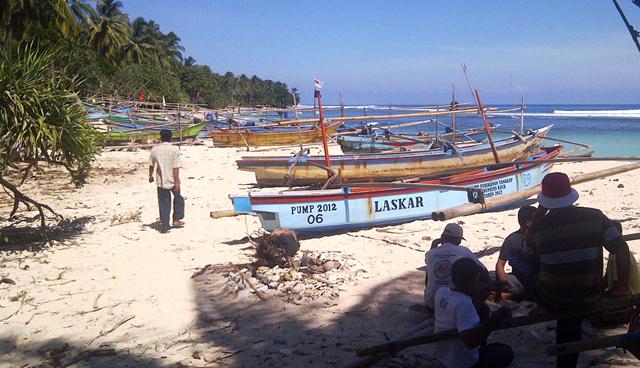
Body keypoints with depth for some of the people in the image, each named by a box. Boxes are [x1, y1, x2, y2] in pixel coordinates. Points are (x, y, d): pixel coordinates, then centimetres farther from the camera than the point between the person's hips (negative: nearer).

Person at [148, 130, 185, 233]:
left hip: (161, 181, 2)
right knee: (178, 199, 21)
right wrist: (177, 182, -13)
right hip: (172, 180, -2)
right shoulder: (175, 150, -11)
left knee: (163, 203, 8)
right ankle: (176, 220, 20)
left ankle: (165, 226, 7)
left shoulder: (155, 149, 0)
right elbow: (176, 167, -15)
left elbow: (151, 164, 11)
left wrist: (150, 175, 27)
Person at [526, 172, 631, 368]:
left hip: (552, 301, -2)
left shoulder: (538, 226, -15)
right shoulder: (595, 216, -12)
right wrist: (622, 285, 0)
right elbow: (622, 249, -14)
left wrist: (539, 213, 5)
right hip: (589, 296, 2)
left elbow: (529, 253, 7)